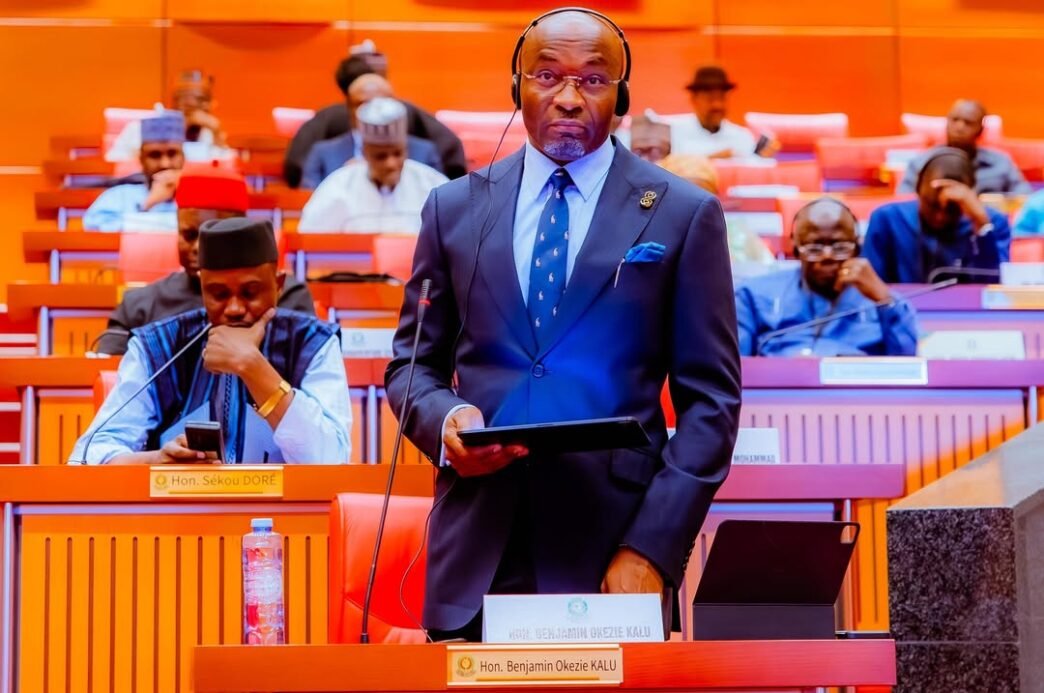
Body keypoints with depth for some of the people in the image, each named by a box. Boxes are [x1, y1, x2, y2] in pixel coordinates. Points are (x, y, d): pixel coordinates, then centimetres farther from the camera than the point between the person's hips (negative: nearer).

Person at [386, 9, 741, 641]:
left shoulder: (684, 215, 1)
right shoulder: (455, 208, 9)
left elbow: (710, 399, -1)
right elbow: (412, 365, 15)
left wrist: (653, 548, -11)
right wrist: (445, 418, -8)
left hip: (613, 551, -2)